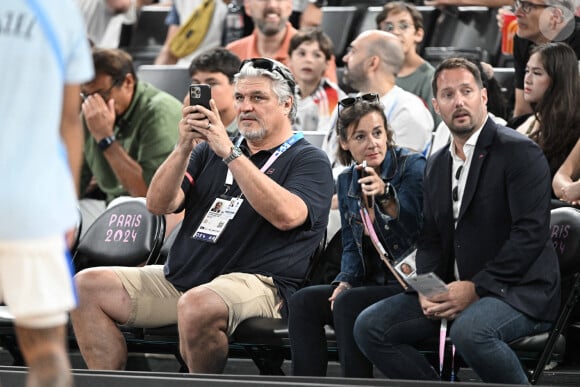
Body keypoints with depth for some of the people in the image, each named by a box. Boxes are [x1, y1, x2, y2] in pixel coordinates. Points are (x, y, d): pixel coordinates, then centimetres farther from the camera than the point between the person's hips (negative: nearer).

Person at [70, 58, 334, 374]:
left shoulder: (309, 161, 4)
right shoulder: (209, 151, 20)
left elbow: (286, 215, -18)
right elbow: (159, 204, 8)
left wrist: (230, 154, -18)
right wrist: (184, 148, -9)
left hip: (257, 281, -7)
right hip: (179, 277, 7)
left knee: (197, 305, -39)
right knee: (88, 286, -6)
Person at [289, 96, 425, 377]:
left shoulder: (413, 166, -8)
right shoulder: (347, 181, 12)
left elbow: (415, 231, -19)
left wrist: (386, 195, -32)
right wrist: (345, 281, -1)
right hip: (373, 284, 7)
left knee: (347, 304, -29)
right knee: (303, 301, -13)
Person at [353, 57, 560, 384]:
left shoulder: (519, 152, -8)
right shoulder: (437, 165, 17)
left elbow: (531, 233, -17)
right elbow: (430, 240, 16)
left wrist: (476, 288, -20)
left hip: (518, 292, -8)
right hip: (449, 292, 8)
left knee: (470, 330, -38)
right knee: (370, 327, -6)